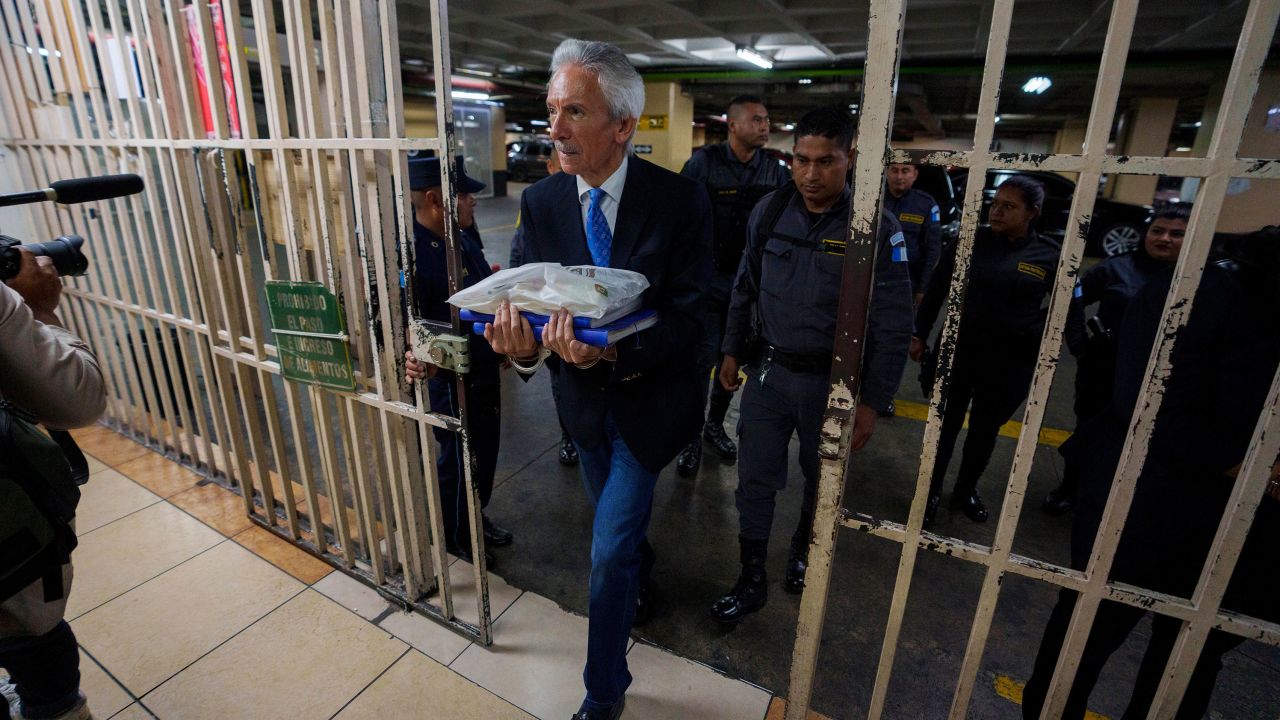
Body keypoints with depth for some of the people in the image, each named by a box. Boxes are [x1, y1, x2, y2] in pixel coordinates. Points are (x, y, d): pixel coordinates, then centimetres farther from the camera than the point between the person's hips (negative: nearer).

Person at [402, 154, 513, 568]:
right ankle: (454, 536, 36)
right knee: (459, 460, 11)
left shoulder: (462, 237, 2)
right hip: (451, 379, -9)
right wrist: (410, 357, -46)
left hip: (484, 369, 9)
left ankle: (476, 519, 46)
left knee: (485, 451, 23)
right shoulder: (411, 254, -25)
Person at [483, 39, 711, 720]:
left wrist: (613, 350, -38)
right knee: (616, 517, 26)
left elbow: (686, 314, -19)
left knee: (609, 549, -1)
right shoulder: (540, 202, -9)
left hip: (650, 400, -4)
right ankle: (643, 580, 61)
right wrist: (524, 345, -31)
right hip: (586, 396, 4)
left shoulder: (680, 200, -19)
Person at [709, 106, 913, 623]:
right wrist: (732, 351, 10)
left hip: (833, 380, -2)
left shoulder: (876, 227, -14)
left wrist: (872, 402, -11)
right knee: (755, 478, 7)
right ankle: (751, 580, 26)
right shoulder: (770, 210, -4)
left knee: (822, 478, 18)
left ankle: (804, 550, 46)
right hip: (770, 369, 2)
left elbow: (894, 324, -11)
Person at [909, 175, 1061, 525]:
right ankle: (932, 491, 27)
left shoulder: (1050, 255, -4)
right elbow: (936, 289, 1)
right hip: (958, 350, 0)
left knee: (985, 430, 16)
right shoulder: (971, 240, -4)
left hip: (1010, 362, 1)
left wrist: (1035, 333, -2)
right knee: (946, 424, 10)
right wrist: (919, 333, 1)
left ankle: (966, 490, 37)